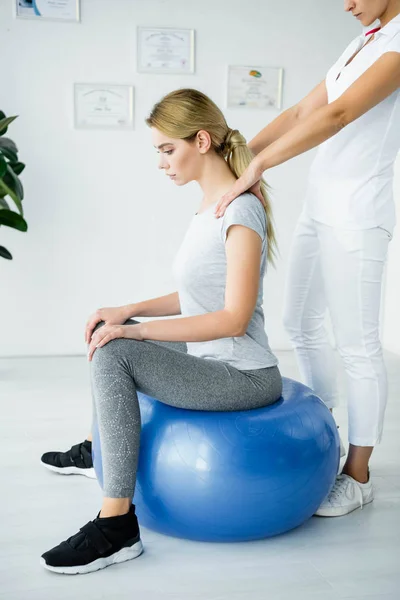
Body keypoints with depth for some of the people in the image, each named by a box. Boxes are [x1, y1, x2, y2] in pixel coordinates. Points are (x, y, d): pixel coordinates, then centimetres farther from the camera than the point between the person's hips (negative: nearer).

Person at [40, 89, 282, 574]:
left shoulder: (241, 211, -18)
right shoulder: (208, 207, 10)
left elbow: (234, 318, -24)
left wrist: (136, 330, -22)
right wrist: (129, 311, 1)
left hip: (245, 376, -10)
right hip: (211, 361, 10)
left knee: (113, 354, -23)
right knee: (108, 330, 18)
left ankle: (117, 528, -18)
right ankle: (99, 445, 36)